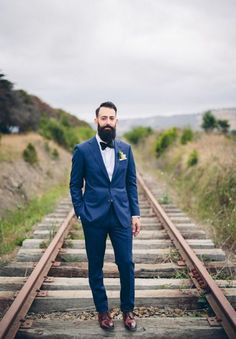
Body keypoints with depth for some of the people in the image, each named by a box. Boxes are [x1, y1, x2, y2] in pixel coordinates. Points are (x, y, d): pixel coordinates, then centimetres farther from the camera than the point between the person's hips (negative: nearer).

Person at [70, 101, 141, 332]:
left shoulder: (125, 148, 6)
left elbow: (131, 183, 9)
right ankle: (102, 311, 27)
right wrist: (81, 213, -5)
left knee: (126, 264, 2)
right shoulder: (83, 150, -3)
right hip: (94, 218, -2)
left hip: (121, 216, 2)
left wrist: (135, 213, 4)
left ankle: (127, 310, 23)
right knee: (95, 267, 9)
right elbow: (75, 185, 2)